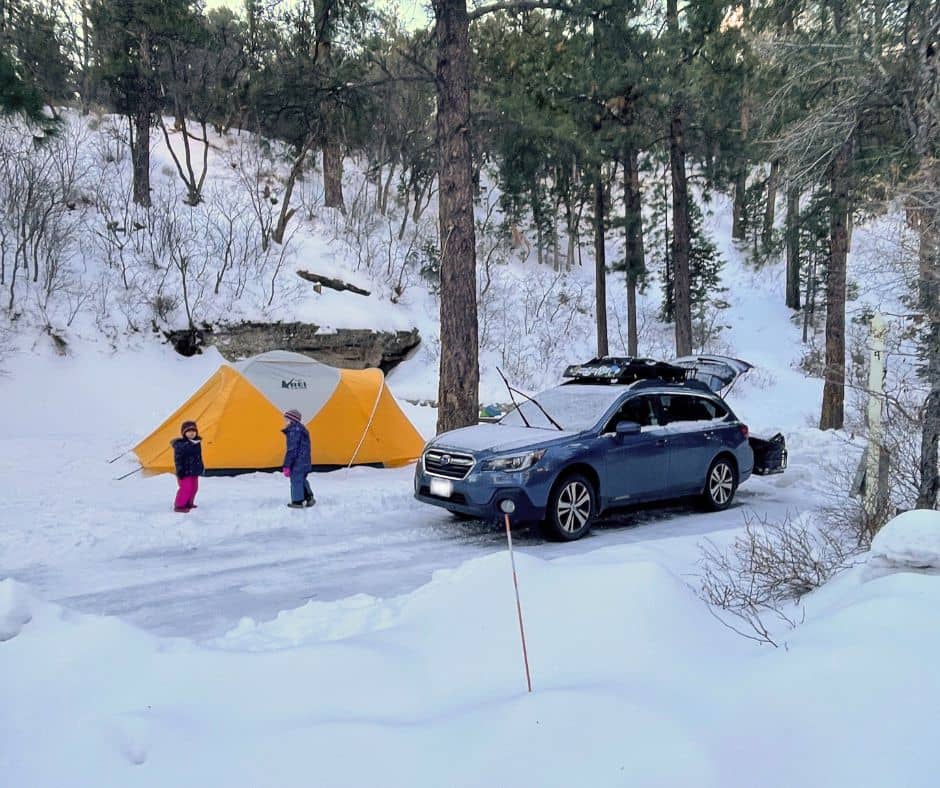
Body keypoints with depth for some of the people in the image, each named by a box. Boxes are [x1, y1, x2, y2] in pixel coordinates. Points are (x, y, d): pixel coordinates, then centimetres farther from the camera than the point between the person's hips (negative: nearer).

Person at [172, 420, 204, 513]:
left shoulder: (197, 443, 7)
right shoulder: (180, 444, -17)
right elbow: (178, 459, -17)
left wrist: (201, 467, 20)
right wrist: (180, 471, -19)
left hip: (194, 471, 8)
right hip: (185, 472, -8)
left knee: (194, 487, 14)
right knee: (186, 488, -9)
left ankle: (188, 503, 30)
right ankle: (179, 506, 2)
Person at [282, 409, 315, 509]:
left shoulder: (294, 431, -18)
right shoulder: (302, 430, 13)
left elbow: (292, 450, -21)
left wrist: (287, 465, -17)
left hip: (297, 462, -10)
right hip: (304, 462, 10)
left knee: (296, 481, 1)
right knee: (302, 480, 21)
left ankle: (297, 501, 9)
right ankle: (309, 498, 25)